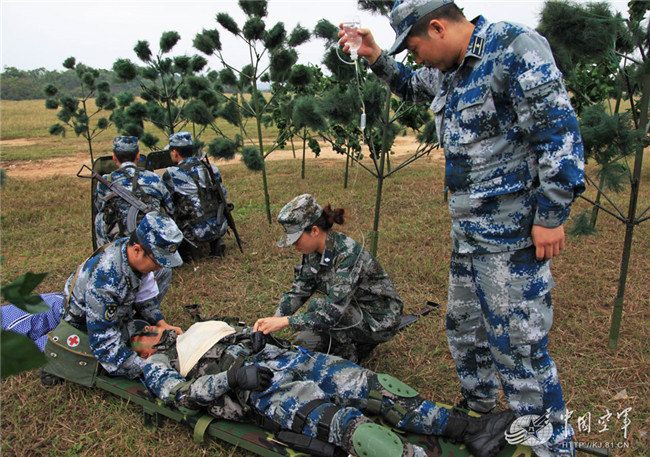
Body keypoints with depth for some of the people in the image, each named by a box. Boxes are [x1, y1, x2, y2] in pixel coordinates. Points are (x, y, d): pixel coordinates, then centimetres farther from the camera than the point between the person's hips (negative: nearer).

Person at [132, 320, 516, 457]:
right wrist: (230, 377, -18)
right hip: (258, 392, -7)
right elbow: (181, 394, -4)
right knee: (344, 421, -31)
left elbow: (237, 334, 33)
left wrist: (254, 335, 9)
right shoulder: (156, 365, 15)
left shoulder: (191, 332, 34)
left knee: (370, 384, -12)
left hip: (282, 357, 7)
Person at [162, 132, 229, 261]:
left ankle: (193, 248, 5)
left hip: (198, 232, -5)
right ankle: (215, 243, 17)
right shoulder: (211, 168, 4)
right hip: (221, 227, 5)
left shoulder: (172, 174, -10)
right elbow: (224, 195, 14)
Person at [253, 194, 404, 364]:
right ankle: (359, 341, 17)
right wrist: (273, 320, -13)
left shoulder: (348, 254, -33)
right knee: (305, 343, 1)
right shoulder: (313, 251, -6)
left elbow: (333, 312, -37)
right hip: (352, 310, 8)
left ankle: (349, 357, -3)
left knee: (317, 306, -25)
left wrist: (284, 321, -33)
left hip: (380, 320, -8)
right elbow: (299, 291, 2)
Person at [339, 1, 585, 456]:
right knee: (464, 328, 21)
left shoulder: (514, 48, -15)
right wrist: (377, 57, 17)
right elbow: (411, 85, 34)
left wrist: (551, 215, -20)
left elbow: (558, 131, -19)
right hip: (468, 230, 9)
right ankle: (479, 416, 43)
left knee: (518, 345, -2)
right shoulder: (450, 70, 12)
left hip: (510, 233, -9)